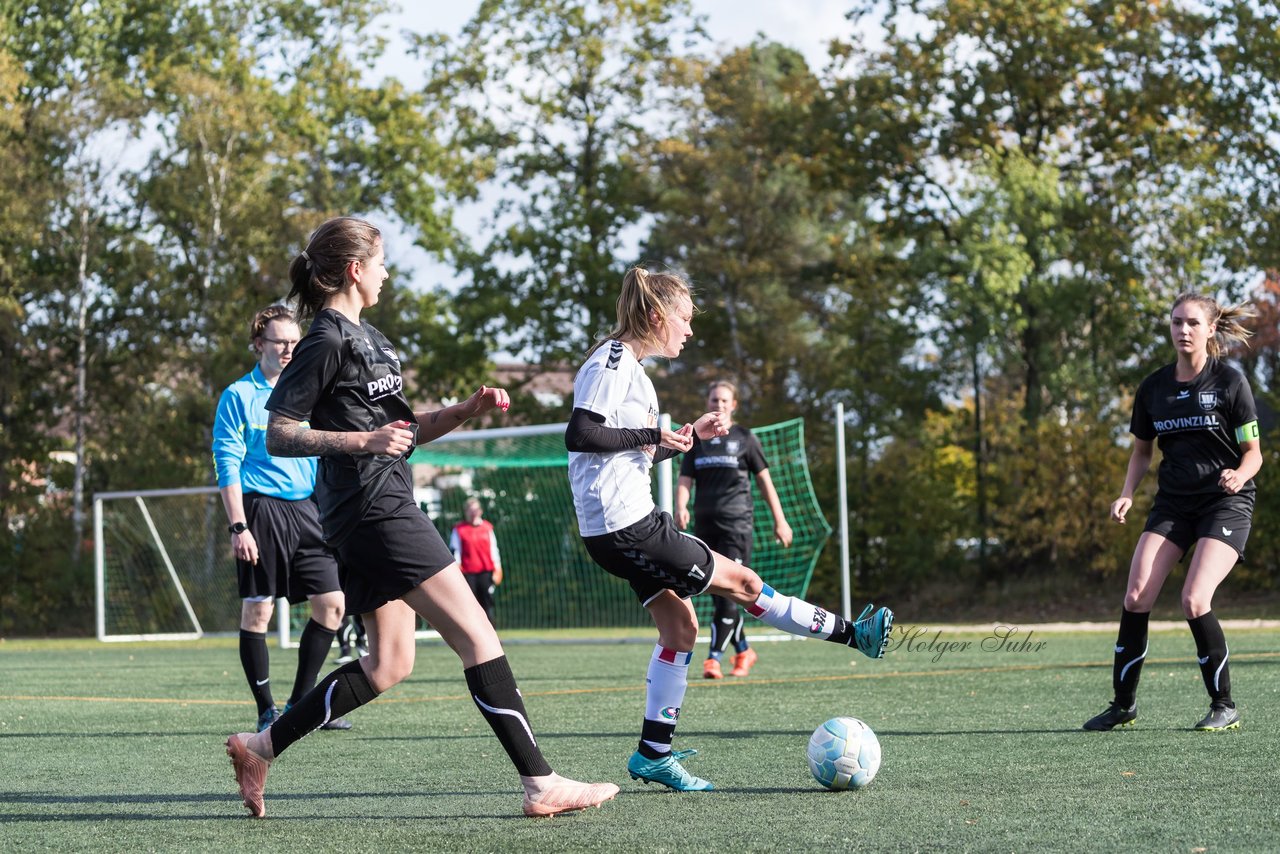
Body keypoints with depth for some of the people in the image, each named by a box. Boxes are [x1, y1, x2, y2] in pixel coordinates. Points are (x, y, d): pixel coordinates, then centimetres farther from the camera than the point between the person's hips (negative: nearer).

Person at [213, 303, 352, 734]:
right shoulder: (239, 396, -2)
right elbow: (227, 465, -7)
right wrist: (238, 527, -14)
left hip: (305, 507, 6)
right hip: (262, 509, -6)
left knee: (331, 604, 0)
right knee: (257, 610, -3)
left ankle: (300, 703, 11)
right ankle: (267, 711, 5)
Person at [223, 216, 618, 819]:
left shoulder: (365, 338, 20)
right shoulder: (328, 339, -9)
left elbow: (401, 430, 24)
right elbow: (278, 435, -13)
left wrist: (466, 410, 9)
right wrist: (363, 440, -23)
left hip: (384, 511, 10)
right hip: (375, 512, -10)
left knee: (388, 663, 10)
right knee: (477, 638, -11)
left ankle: (260, 748, 13)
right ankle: (541, 785, -12)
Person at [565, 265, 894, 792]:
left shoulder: (630, 369, 19)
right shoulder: (612, 362, -12)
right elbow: (578, 435, -23)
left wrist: (690, 434, 15)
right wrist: (652, 436, -17)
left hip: (630, 522, 11)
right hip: (625, 526, -11)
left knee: (679, 628, 10)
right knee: (740, 582, -3)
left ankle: (654, 753, 12)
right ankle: (852, 634, 3)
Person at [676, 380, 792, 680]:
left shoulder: (744, 438, 4)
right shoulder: (696, 440, 12)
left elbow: (764, 480, 7)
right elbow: (684, 481, 5)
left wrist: (780, 521, 5)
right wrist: (681, 507, -15)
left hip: (736, 523, -4)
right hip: (705, 525, 4)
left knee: (727, 592, -14)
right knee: (718, 595, 7)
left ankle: (714, 657, -16)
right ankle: (743, 651, 22)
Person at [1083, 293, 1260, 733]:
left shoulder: (1230, 381, -7)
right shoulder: (1154, 388, 5)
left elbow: (1253, 451, -4)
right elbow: (1141, 450, 17)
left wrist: (1240, 475, -25)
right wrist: (1126, 495, 1)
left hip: (1225, 502, -5)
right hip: (1173, 502, 5)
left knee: (1194, 601, -20)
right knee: (1136, 597, -9)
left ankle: (1225, 707, -5)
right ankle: (1123, 704, 5)